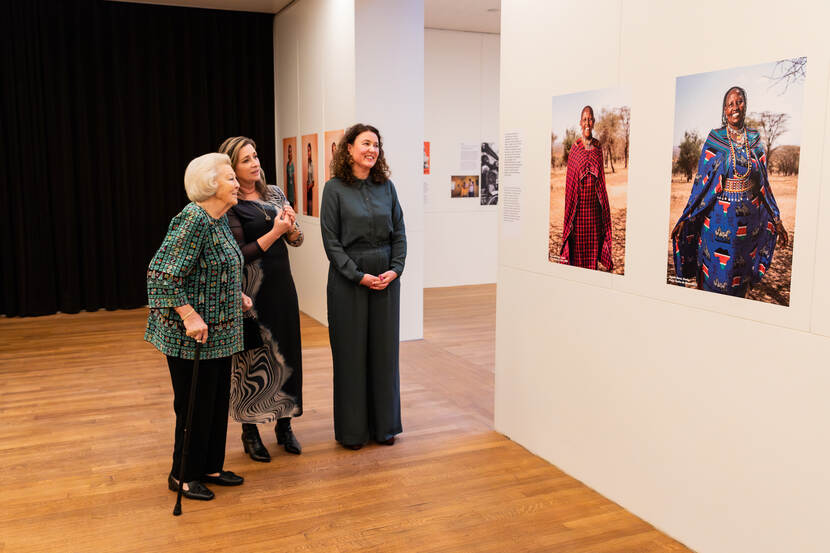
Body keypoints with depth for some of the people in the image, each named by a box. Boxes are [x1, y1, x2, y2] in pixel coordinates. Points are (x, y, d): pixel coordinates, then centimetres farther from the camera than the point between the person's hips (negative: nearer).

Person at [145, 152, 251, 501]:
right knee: (195, 403, 4)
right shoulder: (192, 218, -20)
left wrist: (236, 295, 12)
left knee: (218, 400, 16)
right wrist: (189, 315, -25)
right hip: (192, 334, -9)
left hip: (219, 332, 9)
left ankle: (209, 468, 31)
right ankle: (183, 476, 22)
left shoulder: (220, 218, 8)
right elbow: (162, 273, -24)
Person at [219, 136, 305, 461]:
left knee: (286, 354, 12)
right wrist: (275, 231, -21)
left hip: (282, 287, 6)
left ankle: (284, 426, 27)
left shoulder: (274, 194, 8)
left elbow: (297, 241, 9)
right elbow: (241, 255, -16)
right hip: (252, 291, -6)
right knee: (252, 360, 4)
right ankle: (249, 432, 20)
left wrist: (291, 225, -12)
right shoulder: (230, 206, -10)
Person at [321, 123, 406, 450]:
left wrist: (395, 269, -6)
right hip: (348, 281, -4)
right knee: (351, 353, 4)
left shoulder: (386, 186, 7)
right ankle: (352, 429, 17)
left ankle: (384, 425, 23)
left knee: (384, 350, 10)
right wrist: (359, 276, -14)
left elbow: (399, 233, 8)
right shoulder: (335, 188, -4)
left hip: (387, 279, 4)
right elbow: (331, 241, -7)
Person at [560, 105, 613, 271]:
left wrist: (603, 206, 6)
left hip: (594, 205, 2)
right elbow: (570, 182, 0)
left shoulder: (598, 147, 7)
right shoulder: (575, 148, 0)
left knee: (594, 243, 6)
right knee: (578, 244, 1)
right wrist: (569, 213, -2)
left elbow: (602, 180, 11)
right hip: (578, 205, -2)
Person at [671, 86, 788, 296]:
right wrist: (685, 218, -8)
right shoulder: (715, 139, -2)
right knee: (715, 274, 1)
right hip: (719, 218, -3)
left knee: (741, 275, 11)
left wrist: (776, 219, 12)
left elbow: (764, 183, 12)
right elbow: (701, 182, -3)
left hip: (748, 219, 3)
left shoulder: (755, 140, 8)